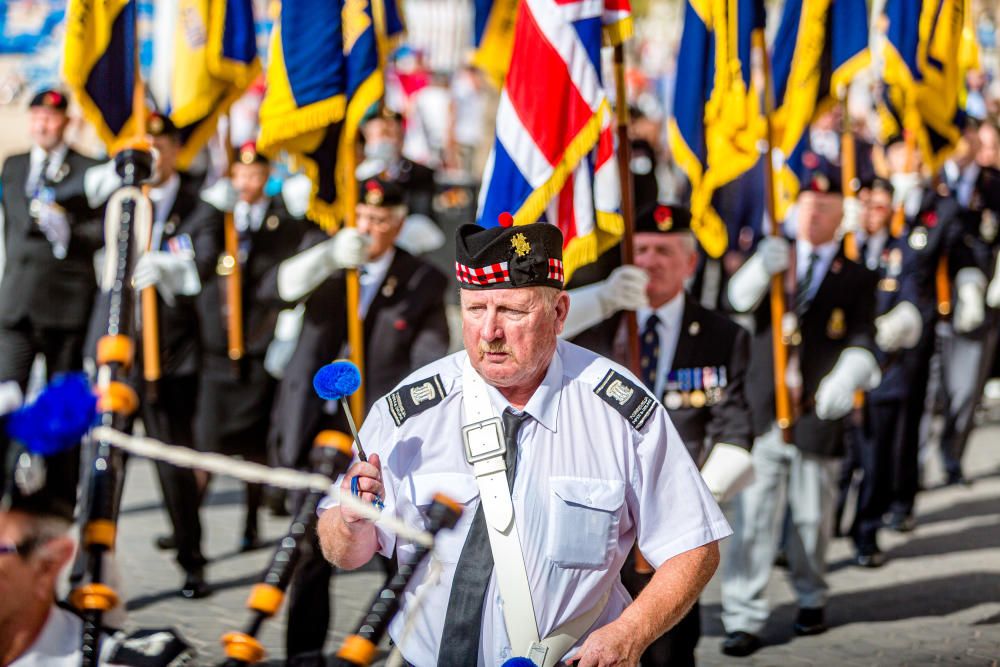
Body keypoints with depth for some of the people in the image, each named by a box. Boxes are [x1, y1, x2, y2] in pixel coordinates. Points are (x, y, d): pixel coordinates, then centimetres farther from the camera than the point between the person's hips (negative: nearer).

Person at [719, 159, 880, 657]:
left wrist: (847, 377, -26)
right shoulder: (775, 258, 11)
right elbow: (740, 299, -7)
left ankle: (811, 599, 32)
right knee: (752, 518, -5)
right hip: (762, 412, 0)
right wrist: (762, 269, -30)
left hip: (818, 416, 0)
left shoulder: (856, 278, 8)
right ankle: (744, 618, -4)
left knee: (811, 517, 11)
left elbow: (862, 341, -3)